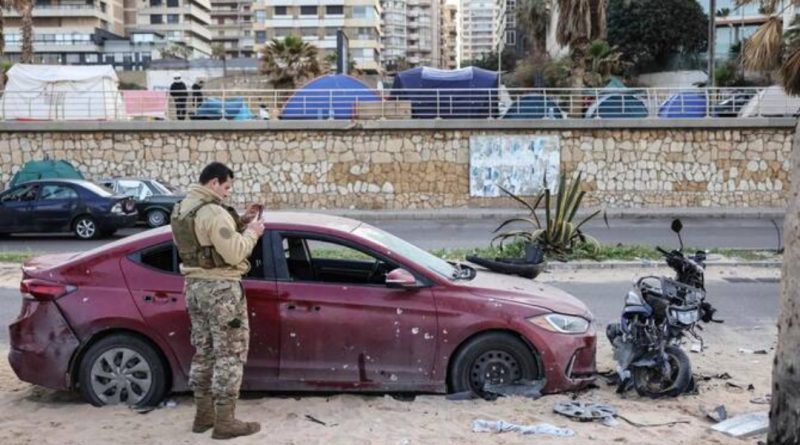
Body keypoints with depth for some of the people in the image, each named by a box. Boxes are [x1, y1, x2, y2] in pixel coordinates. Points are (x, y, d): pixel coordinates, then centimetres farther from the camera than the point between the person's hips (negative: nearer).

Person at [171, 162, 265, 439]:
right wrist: (251, 232, -7)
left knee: (204, 351, 16)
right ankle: (225, 422, 1)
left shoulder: (182, 208, 11)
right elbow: (234, 253, -23)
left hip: (194, 285, 10)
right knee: (230, 354, -2)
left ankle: (204, 414, 24)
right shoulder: (213, 212, -20)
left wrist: (240, 222, 7)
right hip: (220, 288, -10)